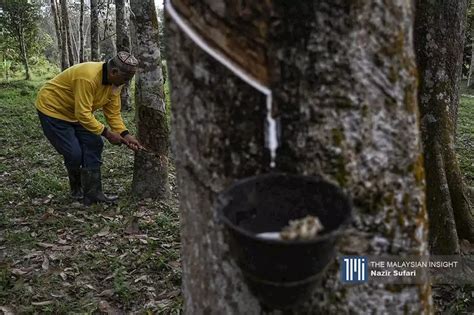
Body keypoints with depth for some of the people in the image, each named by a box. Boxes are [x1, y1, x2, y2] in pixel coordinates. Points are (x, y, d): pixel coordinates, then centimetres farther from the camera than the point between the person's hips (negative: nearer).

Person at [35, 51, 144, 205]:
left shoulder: (115, 82, -10)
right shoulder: (88, 77, -36)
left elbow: (113, 112, -5)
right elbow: (83, 115, -33)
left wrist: (125, 135, -15)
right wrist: (107, 133, -27)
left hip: (77, 112, 8)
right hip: (52, 108, -8)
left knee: (94, 146, -3)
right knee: (74, 154, -12)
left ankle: (93, 193, 3)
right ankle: (77, 190, 16)